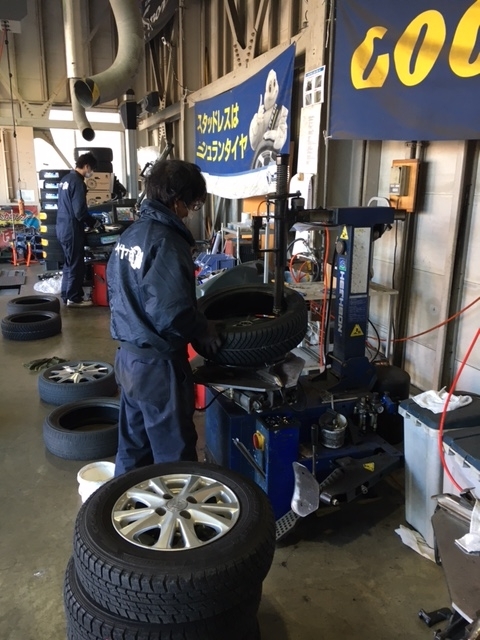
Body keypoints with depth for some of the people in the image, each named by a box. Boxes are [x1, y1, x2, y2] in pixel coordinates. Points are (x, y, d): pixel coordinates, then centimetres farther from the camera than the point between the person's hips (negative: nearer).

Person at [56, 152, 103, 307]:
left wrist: (90, 221, 18)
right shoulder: (77, 182, -17)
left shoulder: (66, 179, 12)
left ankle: (67, 295, 25)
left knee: (69, 263, 18)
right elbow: (80, 212, -22)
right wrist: (95, 223, -6)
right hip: (72, 229, -9)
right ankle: (73, 298, 8)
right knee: (76, 265, 1)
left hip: (63, 227, 10)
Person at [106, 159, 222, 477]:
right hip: (158, 364, -9)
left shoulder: (130, 234, 6)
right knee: (174, 455, 8)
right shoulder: (166, 241, -21)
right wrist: (205, 331, -11)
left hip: (128, 356, 9)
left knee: (133, 447, 22)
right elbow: (171, 312, -27)